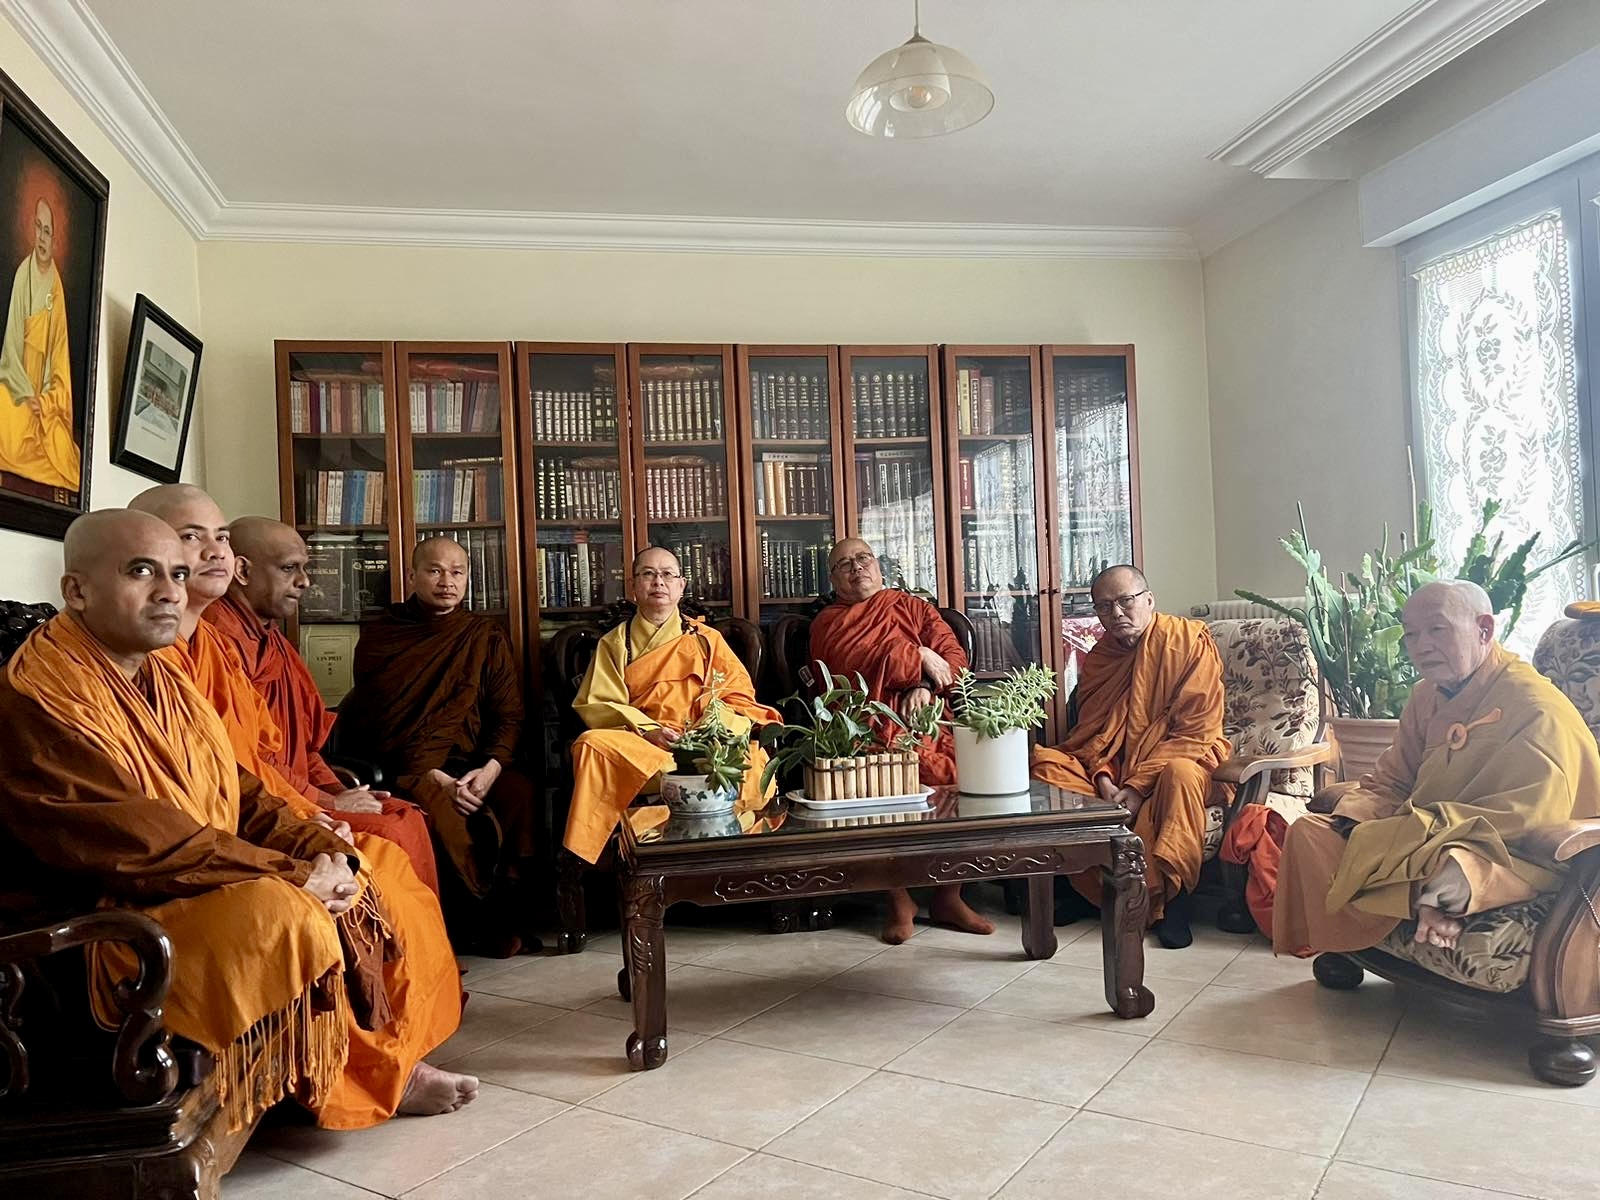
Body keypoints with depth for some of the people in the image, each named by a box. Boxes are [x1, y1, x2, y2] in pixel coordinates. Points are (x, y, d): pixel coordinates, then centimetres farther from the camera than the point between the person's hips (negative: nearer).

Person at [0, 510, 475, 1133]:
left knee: (351, 883, -1)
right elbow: (134, 841, -27)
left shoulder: (164, 678, 11)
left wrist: (320, 849, -7)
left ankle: (382, 1052, 5)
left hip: (193, 884, 9)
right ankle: (367, 1077, -7)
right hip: (94, 919, -9)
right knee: (280, 913, -29)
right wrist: (292, 874, -24)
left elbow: (235, 793, 11)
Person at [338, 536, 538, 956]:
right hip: (404, 770, -2)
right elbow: (373, 722, -3)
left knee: (519, 789, -28)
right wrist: (431, 776, -16)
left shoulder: (486, 636, 13)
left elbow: (508, 713, 7)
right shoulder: (379, 635, 7)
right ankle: (475, 920, -11)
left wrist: (490, 767, -13)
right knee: (438, 809, -34)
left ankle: (505, 921, -11)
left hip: (470, 767, 2)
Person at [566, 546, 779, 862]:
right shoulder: (615, 643, 16)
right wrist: (647, 730, -14)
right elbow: (597, 704, 4)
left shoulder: (706, 639, 18)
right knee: (592, 744, -33)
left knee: (753, 761, -33)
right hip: (638, 743, 1)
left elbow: (739, 696, 9)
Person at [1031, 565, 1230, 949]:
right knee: (1046, 762, -18)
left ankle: (1168, 899, -24)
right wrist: (1102, 777, -14)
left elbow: (1196, 732, -15)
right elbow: (1091, 730, 9)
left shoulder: (1189, 641, -10)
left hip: (1180, 757, -5)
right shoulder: (1097, 657, 7)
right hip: (1114, 765, 5)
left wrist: (1139, 786, -23)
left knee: (1180, 774, -39)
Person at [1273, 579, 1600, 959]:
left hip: (1511, 858, -7)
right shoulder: (1427, 696, 8)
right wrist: (1352, 812, -15)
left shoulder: (1537, 709, -18)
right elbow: (1389, 785, 9)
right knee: (1310, 830, 1)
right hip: (1428, 841, 7)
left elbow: (1527, 817, -26)